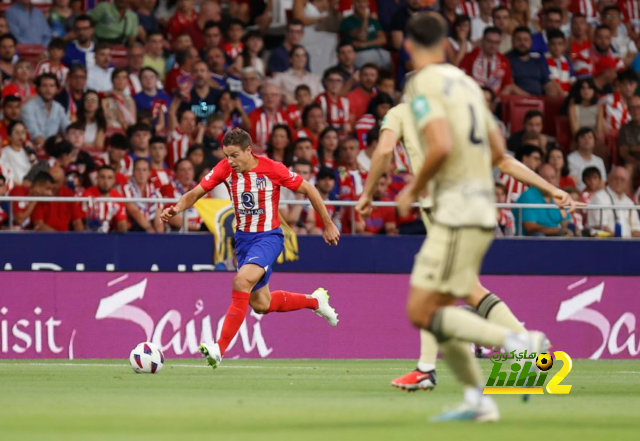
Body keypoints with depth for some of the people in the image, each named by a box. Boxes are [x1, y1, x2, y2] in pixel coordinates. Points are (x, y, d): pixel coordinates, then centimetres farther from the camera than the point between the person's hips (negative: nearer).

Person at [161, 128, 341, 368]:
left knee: (241, 281, -29)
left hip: (268, 236, -6)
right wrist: (177, 209, -28)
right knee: (261, 304, 12)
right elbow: (195, 193, -6)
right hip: (243, 238, 6)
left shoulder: (272, 169, -17)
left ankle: (219, 350, -30)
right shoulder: (225, 169, -7)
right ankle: (315, 301, 39)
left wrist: (328, 225, -1)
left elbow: (308, 190, -6)